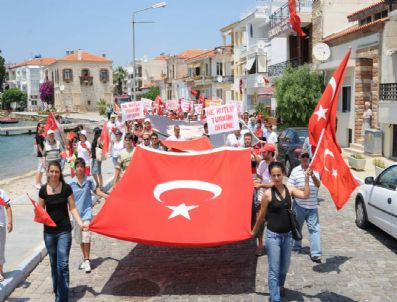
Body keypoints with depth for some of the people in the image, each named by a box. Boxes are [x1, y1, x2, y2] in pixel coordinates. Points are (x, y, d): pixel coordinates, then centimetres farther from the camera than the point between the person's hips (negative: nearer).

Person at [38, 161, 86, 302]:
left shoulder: (66, 188, -6)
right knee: (54, 263, 15)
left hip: (64, 231, -3)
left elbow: (72, 208, -2)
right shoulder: (43, 190, 0)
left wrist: (80, 223, -14)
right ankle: (57, 289, 32)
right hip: (49, 231, 3)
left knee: (63, 264, -7)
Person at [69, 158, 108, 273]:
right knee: (79, 238, 12)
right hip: (76, 213, 2)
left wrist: (107, 196, -1)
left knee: (86, 237, -11)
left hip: (86, 212, -2)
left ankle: (87, 261, -2)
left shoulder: (89, 180, -4)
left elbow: (96, 190, 9)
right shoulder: (71, 183, -4)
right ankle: (84, 258, 29)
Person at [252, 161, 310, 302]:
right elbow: (261, 216, -2)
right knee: (274, 270, -1)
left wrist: (306, 178, -22)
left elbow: (305, 195, -17)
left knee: (284, 267, 23)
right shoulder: (268, 194, -12)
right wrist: (254, 232, 5)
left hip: (288, 235, 4)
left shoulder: (289, 189, -1)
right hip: (273, 236, -4)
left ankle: (280, 286, 50)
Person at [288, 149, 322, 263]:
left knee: (314, 228, -6)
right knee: (296, 226, 15)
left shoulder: (314, 170, 2)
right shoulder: (295, 170, 1)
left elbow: (318, 185, -12)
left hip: (312, 205, 0)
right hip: (299, 204, 0)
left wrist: (312, 175, -28)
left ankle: (315, 253, -6)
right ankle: (296, 246, 36)